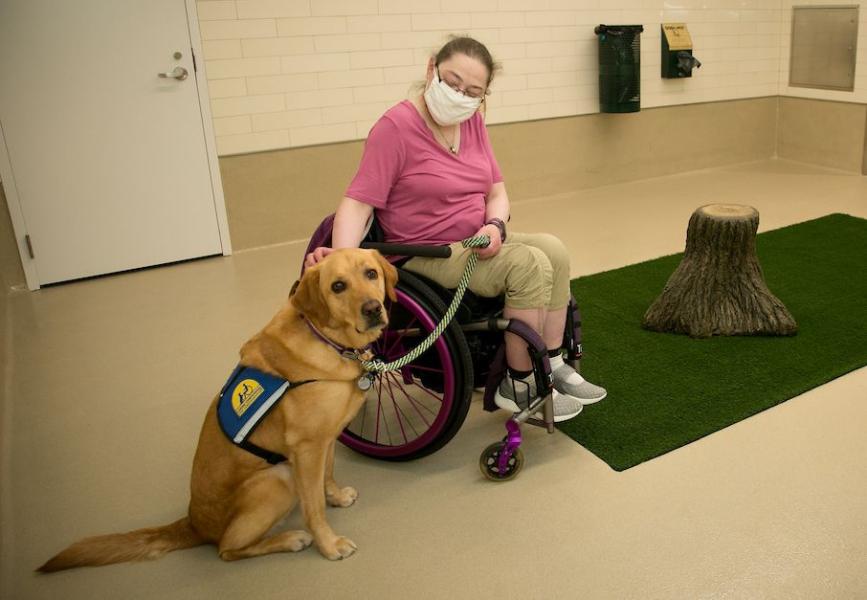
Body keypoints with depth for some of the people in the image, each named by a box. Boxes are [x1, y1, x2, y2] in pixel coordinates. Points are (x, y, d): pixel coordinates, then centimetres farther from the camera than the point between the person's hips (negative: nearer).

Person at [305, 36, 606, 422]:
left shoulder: (472, 122, 4)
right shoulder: (395, 127, -17)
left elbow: (496, 190, 8)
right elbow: (358, 202, -23)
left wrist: (494, 225, -14)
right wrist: (341, 255, -40)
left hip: (476, 242, 8)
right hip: (425, 255, -7)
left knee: (553, 250, -10)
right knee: (529, 265, -22)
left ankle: (554, 366, 0)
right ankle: (519, 387, -8)